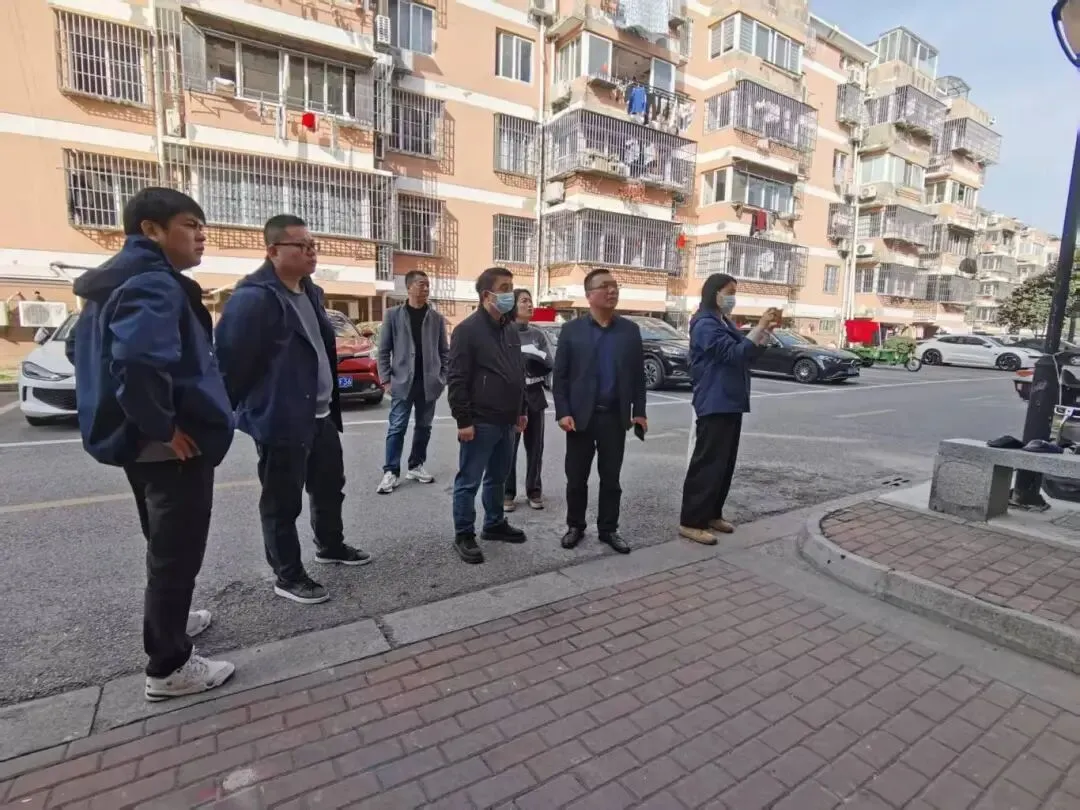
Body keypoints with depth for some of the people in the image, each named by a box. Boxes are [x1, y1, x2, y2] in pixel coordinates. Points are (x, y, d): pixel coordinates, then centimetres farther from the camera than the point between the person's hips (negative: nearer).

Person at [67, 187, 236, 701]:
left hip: (137, 442, 10)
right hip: (173, 447, -10)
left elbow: (84, 350, 22)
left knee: (165, 547, 25)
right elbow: (139, 361, -36)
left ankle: (169, 622, 45)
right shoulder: (155, 284, -19)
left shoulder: (115, 281, 13)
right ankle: (168, 667, 18)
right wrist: (164, 426, -23)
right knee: (176, 553, 3)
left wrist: (130, 419, 20)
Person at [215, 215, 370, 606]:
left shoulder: (310, 292, 11)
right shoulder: (253, 298, -17)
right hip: (281, 420, -9)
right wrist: (227, 412, -12)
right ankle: (288, 576, 23)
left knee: (330, 486, 22)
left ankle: (331, 547, 43)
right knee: (283, 503, 6)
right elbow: (231, 361, -17)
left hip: (321, 414, 9)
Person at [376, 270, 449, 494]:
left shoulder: (437, 318, 5)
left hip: (429, 383, 3)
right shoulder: (393, 314, 0)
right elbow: (384, 350, 1)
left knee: (424, 427, 10)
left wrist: (442, 378, 0)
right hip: (402, 382, -2)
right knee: (397, 428, 0)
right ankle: (391, 472, 7)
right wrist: (386, 378, -5)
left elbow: (444, 351, 7)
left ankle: (416, 466, 24)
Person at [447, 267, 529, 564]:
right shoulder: (468, 330, -12)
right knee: (469, 481, 3)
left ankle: (495, 524, 34)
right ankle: (464, 535, 15)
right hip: (480, 422, -8)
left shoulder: (511, 330, 13)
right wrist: (463, 420, -18)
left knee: (498, 478, 19)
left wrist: (521, 410, 18)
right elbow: (457, 380, -15)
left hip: (506, 421, 8)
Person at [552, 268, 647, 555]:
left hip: (615, 417, 2)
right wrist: (562, 412, -10)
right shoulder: (571, 330, -1)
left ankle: (608, 529, 24)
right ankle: (575, 526, 25)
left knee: (611, 479, 10)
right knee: (576, 478, 8)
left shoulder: (630, 330, 6)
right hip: (580, 416, -1)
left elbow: (638, 375, 8)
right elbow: (559, 376, -2)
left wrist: (639, 411, 1)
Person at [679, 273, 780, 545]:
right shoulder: (705, 325, -13)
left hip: (730, 402, 10)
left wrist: (767, 329, 8)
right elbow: (735, 353, -21)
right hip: (714, 404, -10)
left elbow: (746, 350, 20)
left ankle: (712, 514, 23)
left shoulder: (724, 323, 17)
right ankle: (691, 521, 0)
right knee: (708, 463, -7)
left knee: (725, 463, 13)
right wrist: (761, 327, -17)